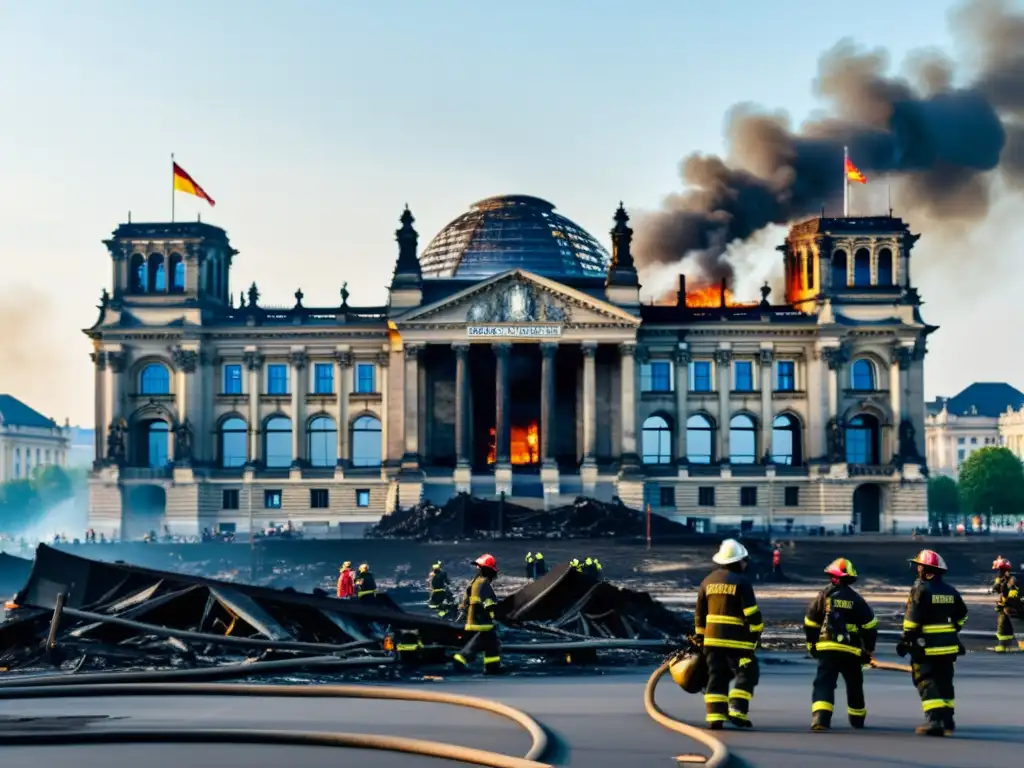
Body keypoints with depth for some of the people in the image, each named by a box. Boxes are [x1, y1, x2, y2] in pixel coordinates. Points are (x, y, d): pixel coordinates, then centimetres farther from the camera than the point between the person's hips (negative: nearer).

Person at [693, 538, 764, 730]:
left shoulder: (708, 581, 10)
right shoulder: (741, 582, -9)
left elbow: (699, 614, 16)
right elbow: (752, 614, -12)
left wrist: (700, 637, 22)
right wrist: (757, 634, 0)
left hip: (712, 638, 6)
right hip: (736, 640, -6)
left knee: (716, 676, 8)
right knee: (746, 674, 4)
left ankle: (715, 717, 2)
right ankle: (737, 710, -8)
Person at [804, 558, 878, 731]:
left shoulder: (824, 595, 1)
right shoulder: (856, 599, 2)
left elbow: (810, 623, 6)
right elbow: (870, 626, 2)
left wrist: (812, 645, 17)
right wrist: (868, 649, 13)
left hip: (827, 648, -1)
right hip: (851, 651, 1)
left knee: (824, 684, -5)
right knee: (854, 686, 19)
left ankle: (820, 718, -25)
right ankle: (857, 719, 34)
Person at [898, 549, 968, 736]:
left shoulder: (921, 589, -13)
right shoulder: (950, 591, 9)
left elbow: (912, 619, -17)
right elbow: (961, 615, 18)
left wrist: (905, 640, -11)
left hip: (926, 646, -7)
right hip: (948, 645, 7)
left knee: (926, 682, -3)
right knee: (944, 682, 15)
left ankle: (934, 719, -14)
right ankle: (947, 720, 19)